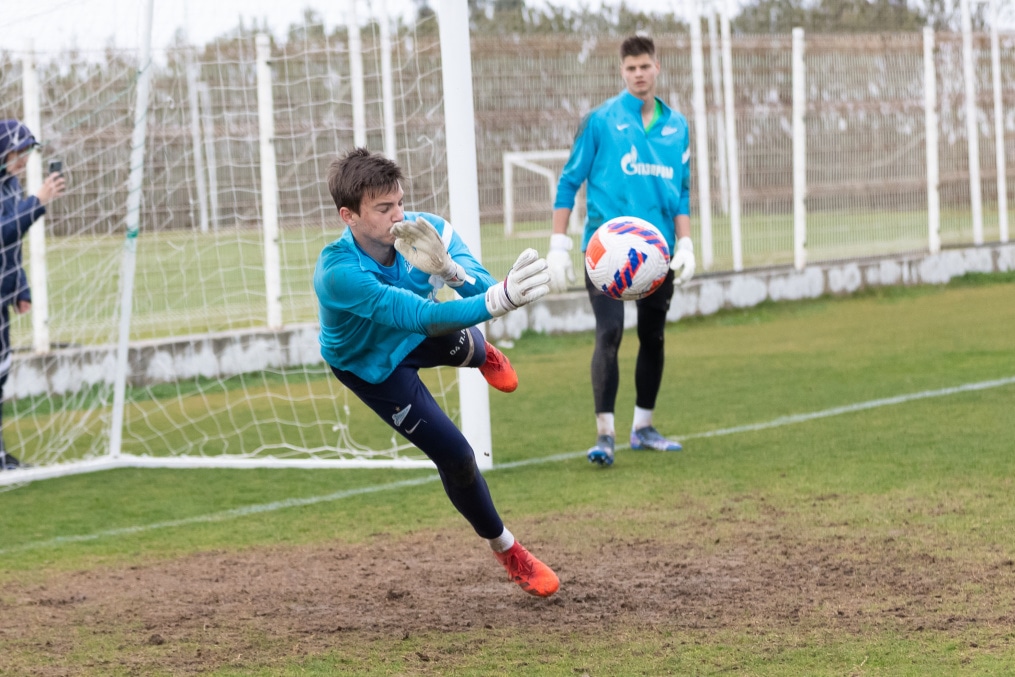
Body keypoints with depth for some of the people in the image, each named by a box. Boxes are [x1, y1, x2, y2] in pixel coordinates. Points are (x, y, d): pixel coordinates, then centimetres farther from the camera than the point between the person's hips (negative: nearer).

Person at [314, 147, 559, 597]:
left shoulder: (425, 230, -30)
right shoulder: (338, 273, -43)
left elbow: (486, 292, -36)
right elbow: (421, 317, -52)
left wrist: (451, 269, -58)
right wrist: (497, 301, -65)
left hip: (418, 336, 6)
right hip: (369, 366, -6)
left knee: (466, 343, -22)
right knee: (454, 455, -10)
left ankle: (483, 356, 21)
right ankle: (504, 549, 17)